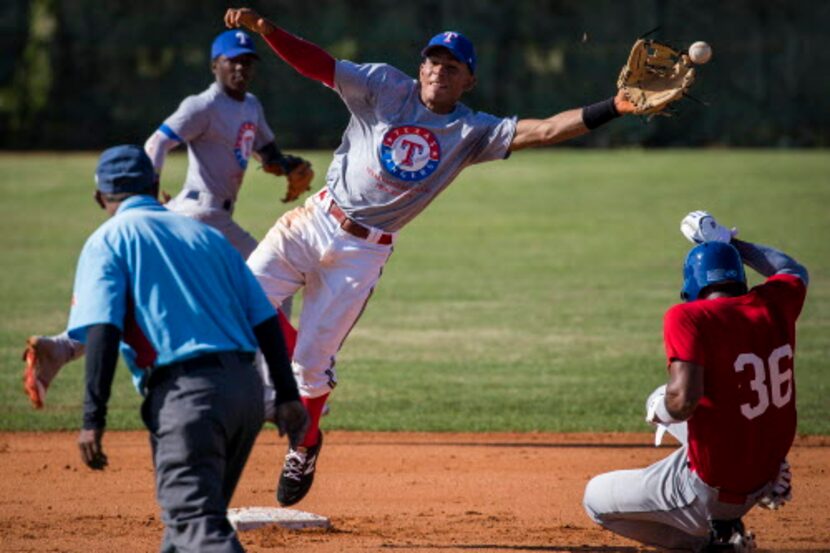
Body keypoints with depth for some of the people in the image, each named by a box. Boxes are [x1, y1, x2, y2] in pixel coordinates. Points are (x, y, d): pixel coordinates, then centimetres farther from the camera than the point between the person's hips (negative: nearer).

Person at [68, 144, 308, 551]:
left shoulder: (108, 240, 5)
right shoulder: (207, 234, 22)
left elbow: (102, 330, -9)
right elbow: (265, 319, 15)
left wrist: (94, 418, -12)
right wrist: (287, 395, 15)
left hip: (186, 391, -6)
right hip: (247, 386, 6)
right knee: (198, 508, 23)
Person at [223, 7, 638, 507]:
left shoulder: (471, 132, -1)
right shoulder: (384, 87, 0)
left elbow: (545, 130, -9)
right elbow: (315, 62, -8)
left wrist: (615, 108, -22)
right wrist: (263, 28, -25)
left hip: (362, 250, -1)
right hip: (314, 221, 1)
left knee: (314, 358, -1)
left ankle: (305, 446, 24)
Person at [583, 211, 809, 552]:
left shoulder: (690, 317, -19)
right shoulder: (775, 305, -1)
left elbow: (684, 401, -30)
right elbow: (794, 271, 24)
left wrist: (659, 410, -7)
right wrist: (726, 242, 31)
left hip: (708, 494, -6)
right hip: (762, 478, 6)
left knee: (595, 499, 15)